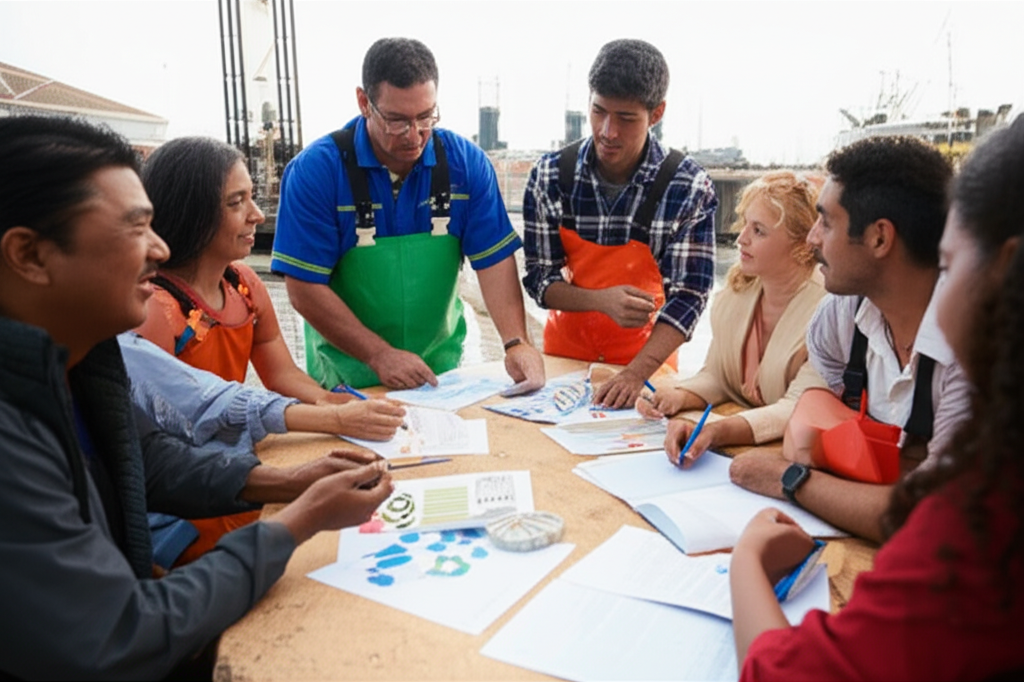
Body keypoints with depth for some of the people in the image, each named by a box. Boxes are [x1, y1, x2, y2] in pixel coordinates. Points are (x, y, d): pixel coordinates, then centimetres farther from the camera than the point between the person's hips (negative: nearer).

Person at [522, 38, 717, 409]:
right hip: (563, 350, 2)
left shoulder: (689, 187, -14)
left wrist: (636, 373, -28)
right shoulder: (549, 175, -8)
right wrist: (602, 300, -23)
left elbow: (688, 294, -15)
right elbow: (539, 278, -5)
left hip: (646, 357, -1)